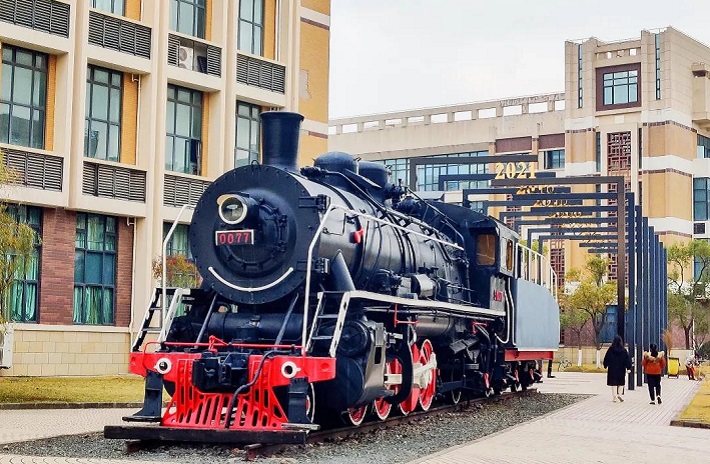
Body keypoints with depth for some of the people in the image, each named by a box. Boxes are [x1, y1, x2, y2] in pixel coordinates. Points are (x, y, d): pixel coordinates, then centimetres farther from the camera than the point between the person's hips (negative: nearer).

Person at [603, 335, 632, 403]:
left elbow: (606, 358, -1)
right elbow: (628, 359, -6)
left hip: (612, 369, -1)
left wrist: (606, 366, 12)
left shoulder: (610, 349, -7)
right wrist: (628, 368, 0)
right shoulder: (624, 350, -6)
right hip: (621, 369, 1)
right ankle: (620, 395, 1)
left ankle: (615, 397, 0)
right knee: (621, 383, 15)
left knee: (613, 383, 4)